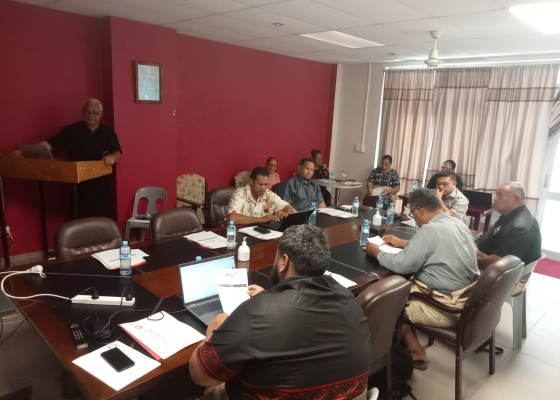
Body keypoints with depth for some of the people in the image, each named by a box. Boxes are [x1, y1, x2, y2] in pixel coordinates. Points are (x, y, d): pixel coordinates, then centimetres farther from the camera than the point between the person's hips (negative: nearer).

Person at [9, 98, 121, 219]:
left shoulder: (108, 132, 6)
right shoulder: (71, 130, 4)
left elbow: (118, 153, -2)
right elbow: (50, 143, -1)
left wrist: (112, 157, -25)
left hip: (102, 184, 0)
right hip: (79, 185, 0)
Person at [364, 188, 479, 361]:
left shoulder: (429, 230, -24)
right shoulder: (457, 223, 4)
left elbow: (401, 265, -22)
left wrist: (377, 252, -5)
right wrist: (403, 243, 21)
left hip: (446, 307, -9)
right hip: (467, 297, 9)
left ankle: (414, 349, 15)